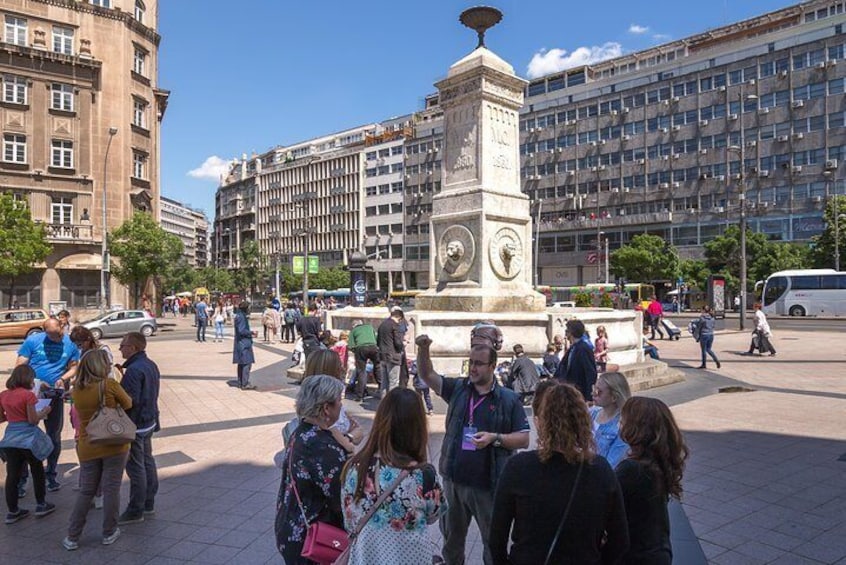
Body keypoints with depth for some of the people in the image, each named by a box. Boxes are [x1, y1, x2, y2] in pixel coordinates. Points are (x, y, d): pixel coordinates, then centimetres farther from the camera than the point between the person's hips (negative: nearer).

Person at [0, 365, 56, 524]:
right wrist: (44, 412, 3)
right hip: (28, 438, -5)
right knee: (37, 472, 12)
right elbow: (33, 420, -14)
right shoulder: (28, 394, -15)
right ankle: (41, 505, 21)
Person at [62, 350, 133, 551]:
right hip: (114, 445, -4)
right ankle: (109, 533, 18)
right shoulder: (110, 385, -15)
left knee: (86, 491, 17)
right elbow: (128, 405, -3)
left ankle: (72, 537, 20)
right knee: (111, 489, 8)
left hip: (87, 448, 4)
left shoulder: (76, 391, -1)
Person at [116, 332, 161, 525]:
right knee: (147, 462, 17)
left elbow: (130, 401, -25)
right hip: (149, 422, 10)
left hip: (135, 426, -10)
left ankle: (135, 511, 11)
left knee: (135, 468, 1)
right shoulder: (151, 365, 8)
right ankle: (149, 503, 28)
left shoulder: (134, 370, -23)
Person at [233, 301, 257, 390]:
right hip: (244, 343, -11)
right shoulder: (241, 317, -16)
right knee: (247, 363, -9)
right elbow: (241, 331, -22)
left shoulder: (240, 316, 14)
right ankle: (245, 384, -8)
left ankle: (241, 383, 22)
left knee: (241, 364, 15)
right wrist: (251, 332, -12)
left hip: (240, 343, 11)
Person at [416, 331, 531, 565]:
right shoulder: (458, 388, 1)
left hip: (488, 485, -3)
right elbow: (428, 375, -6)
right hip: (453, 480, 3)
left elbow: (523, 439, -5)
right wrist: (423, 350, -23)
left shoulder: (509, 399, -7)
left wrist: (495, 438, -21)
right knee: (451, 537, 22)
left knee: (494, 541, 13)